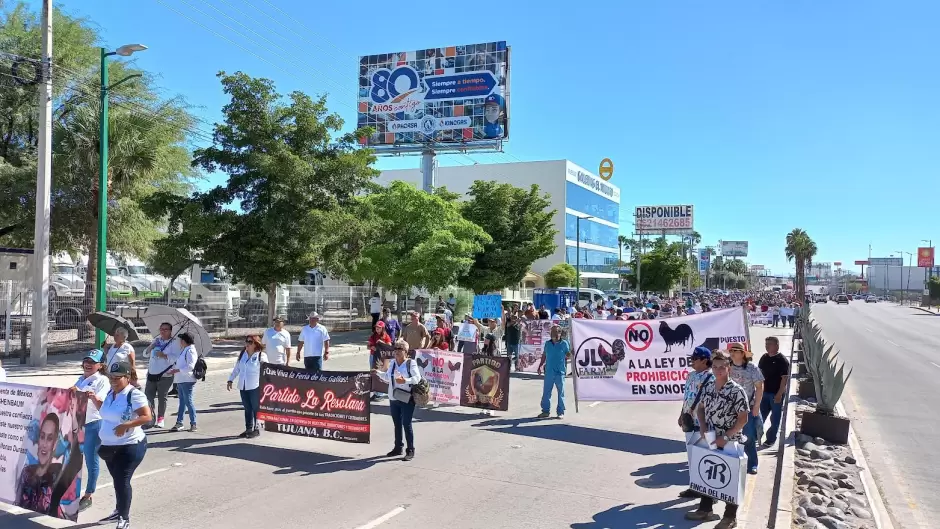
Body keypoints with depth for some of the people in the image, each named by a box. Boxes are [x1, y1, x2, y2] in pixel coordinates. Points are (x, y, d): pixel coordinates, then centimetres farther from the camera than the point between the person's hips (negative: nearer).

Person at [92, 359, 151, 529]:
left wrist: (126, 425, -30)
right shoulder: (111, 393, 7)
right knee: (117, 480, 20)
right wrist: (94, 399, 10)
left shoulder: (134, 394, -18)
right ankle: (119, 511, 35)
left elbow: (147, 417, -23)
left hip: (129, 446, -8)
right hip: (109, 445, 8)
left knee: (122, 481, -6)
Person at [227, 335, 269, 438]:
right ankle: (248, 429, 21)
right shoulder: (242, 354, 12)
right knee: (247, 408, 13)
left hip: (255, 387, -6)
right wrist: (230, 380, 15)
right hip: (243, 387, 6)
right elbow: (236, 369, 19)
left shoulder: (261, 356, -6)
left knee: (256, 408, 1)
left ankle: (256, 429, 11)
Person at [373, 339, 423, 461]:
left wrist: (405, 381, -31)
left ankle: (410, 450, 7)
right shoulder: (392, 363, 10)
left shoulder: (411, 363, -9)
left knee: (406, 424, -3)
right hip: (394, 399, 6)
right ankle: (398, 448, 29)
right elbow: (388, 377, 23)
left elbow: (417, 378, -18)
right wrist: (378, 373, 13)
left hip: (407, 399, -6)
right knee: (397, 424, 16)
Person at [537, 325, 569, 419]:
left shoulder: (564, 344, -1)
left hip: (560, 372, -3)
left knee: (561, 392, 4)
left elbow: (568, 355, 2)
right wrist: (540, 366, 13)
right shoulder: (547, 343, 9)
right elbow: (544, 356, 16)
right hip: (549, 372, 3)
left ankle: (561, 412, 13)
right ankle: (545, 411, 14)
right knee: (546, 392, 5)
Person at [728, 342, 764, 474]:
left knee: (749, 437, 2)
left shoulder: (752, 368, -7)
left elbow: (759, 387, -5)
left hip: (748, 408, -2)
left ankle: (752, 465, 12)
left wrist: (756, 406, -8)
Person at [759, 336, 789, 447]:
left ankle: (771, 439, 18)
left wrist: (779, 394, -19)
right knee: (760, 416, 13)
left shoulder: (782, 361, -13)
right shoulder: (764, 358, 6)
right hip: (764, 392, 6)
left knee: (775, 418, 7)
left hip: (776, 394, -6)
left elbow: (785, 378, -16)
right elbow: (759, 373, 14)